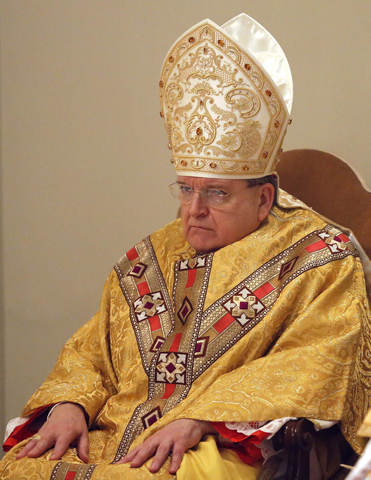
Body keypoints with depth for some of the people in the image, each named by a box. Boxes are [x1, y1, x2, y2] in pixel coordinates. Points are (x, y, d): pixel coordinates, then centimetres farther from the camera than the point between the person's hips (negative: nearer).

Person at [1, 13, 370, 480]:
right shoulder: (154, 254, 22)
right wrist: (70, 403, -2)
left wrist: (200, 417, -19)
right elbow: (91, 349, 21)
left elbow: (309, 366, -9)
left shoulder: (321, 258, 4)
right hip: (113, 437, 6)